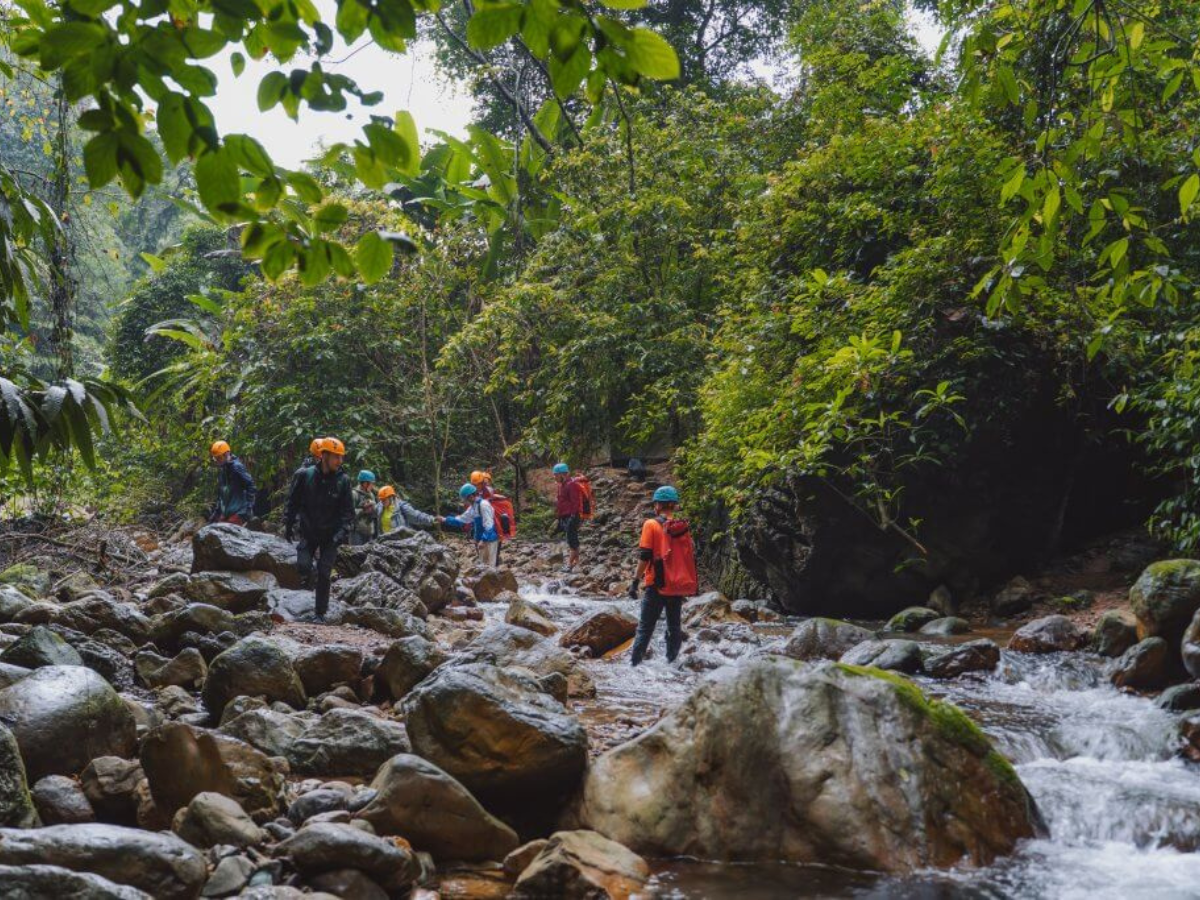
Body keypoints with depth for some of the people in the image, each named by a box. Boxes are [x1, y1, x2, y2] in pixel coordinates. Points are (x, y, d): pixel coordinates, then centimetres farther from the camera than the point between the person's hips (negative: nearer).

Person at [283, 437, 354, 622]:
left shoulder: (343, 480, -6)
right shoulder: (305, 476, -7)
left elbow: (348, 510, -3)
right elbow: (292, 502, 4)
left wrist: (343, 532, -14)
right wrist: (288, 524, 1)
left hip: (330, 536, 0)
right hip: (308, 532, 0)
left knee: (324, 574, -1)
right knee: (303, 565, -18)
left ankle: (320, 613, 10)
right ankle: (307, 581, 18)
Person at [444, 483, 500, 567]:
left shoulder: (483, 504, -19)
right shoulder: (473, 506, 11)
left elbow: (488, 524, -24)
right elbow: (463, 519, 21)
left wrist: (484, 540, -26)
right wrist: (446, 520, 20)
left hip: (489, 540, -10)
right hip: (482, 539, 10)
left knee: (489, 565, -8)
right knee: (482, 564, 16)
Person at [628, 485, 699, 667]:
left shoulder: (651, 525, -8)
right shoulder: (683, 527, 6)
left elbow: (644, 556, -12)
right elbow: (690, 556, 11)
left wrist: (636, 580, -6)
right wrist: (689, 584, 20)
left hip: (657, 585, -4)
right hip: (678, 586, 4)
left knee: (645, 627, 0)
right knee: (674, 626, 13)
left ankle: (634, 663, -5)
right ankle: (672, 662, 13)